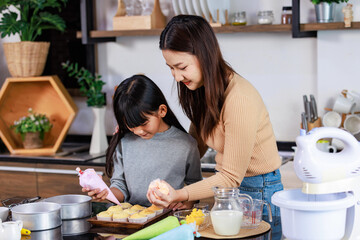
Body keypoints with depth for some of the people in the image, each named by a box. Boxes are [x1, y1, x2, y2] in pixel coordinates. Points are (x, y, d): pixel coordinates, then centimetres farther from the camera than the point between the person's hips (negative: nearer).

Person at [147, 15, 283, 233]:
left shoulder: (239, 99, -26)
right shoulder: (202, 91, 1)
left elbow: (232, 177, -22)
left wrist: (181, 195, -31)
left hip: (258, 191, -7)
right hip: (226, 187, 8)